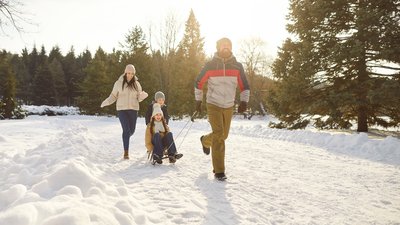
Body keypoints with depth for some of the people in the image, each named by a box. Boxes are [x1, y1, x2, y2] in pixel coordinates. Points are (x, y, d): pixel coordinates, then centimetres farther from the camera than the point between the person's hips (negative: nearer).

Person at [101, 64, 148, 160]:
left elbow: (139, 98, 7)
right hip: (122, 109, -3)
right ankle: (126, 152, -2)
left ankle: (125, 139, 44)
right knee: (126, 129, -11)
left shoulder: (136, 84, 6)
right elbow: (113, 96, 4)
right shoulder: (119, 83, 0)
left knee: (132, 130, 8)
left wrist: (143, 95, -16)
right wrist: (106, 102, -15)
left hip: (133, 109, 3)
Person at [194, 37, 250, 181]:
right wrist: (198, 100, 6)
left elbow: (245, 86, 7)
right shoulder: (210, 65, -5)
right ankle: (219, 171, -7)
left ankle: (205, 140, 49)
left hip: (229, 107, 4)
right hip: (213, 105, -4)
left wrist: (244, 101, -7)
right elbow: (198, 82, 6)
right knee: (218, 134, -15)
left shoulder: (237, 66, 1)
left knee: (223, 135, 15)